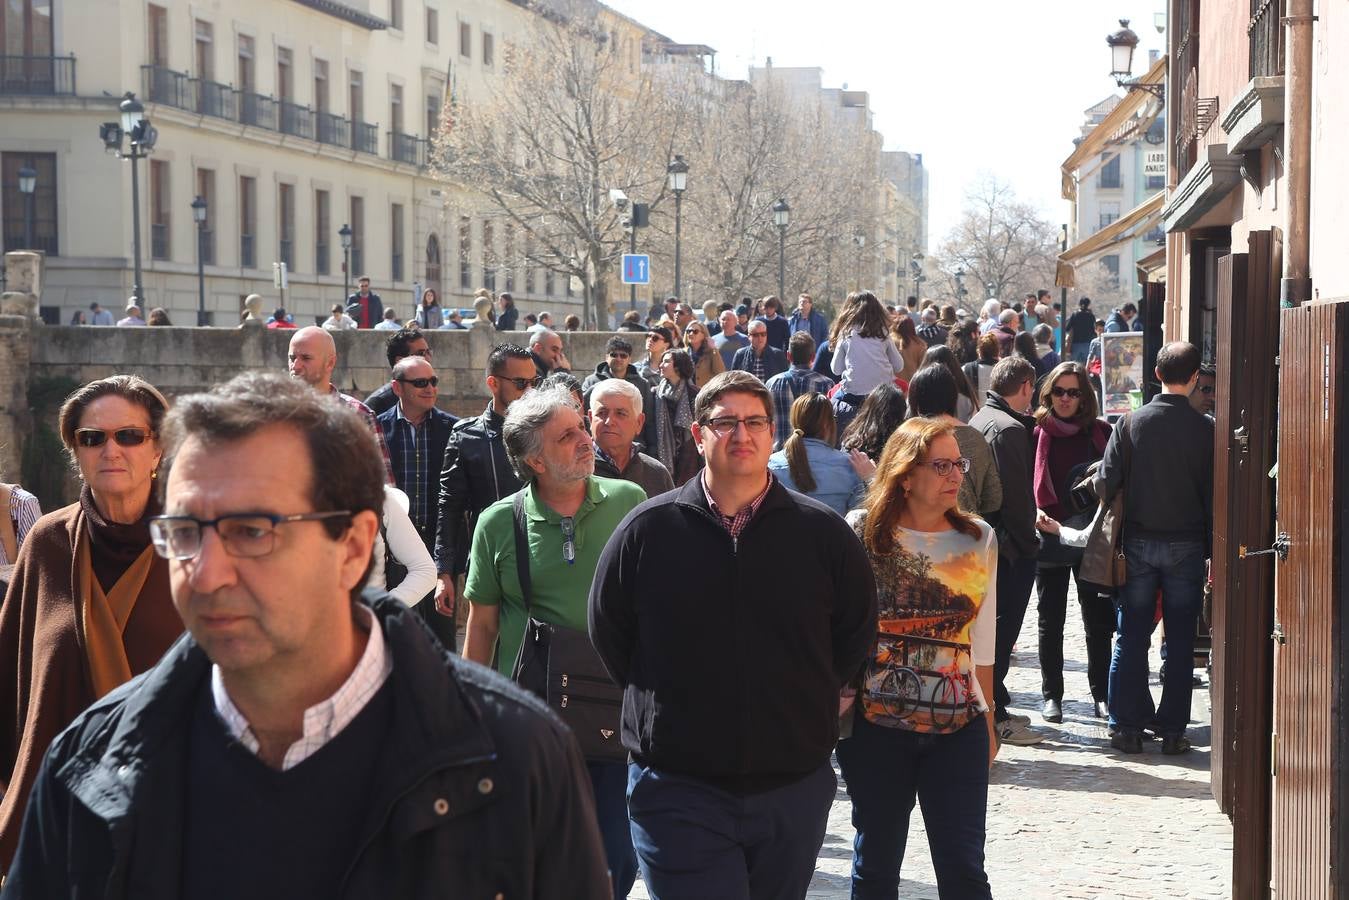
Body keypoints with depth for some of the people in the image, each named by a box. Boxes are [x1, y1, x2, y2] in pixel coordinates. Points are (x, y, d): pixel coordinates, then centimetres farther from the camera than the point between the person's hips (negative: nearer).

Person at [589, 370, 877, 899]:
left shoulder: (823, 533, 0)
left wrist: (810, 698, 10)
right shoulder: (648, 529, -2)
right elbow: (608, 629, 9)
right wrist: (657, 699, 8)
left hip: (794, 790, 2)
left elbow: (856, 631, 14)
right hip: (679, 791, -2)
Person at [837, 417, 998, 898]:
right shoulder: (860, 534, -4)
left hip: (959, 729, 2)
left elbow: (982, 645, 12)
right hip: (875, 727, -2)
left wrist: (987, 723, 14)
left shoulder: (979, 540, 5)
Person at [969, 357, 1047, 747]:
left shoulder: (978, 420, 12)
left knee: (993, 629, 17)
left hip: (984, 539, 10)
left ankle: (993, 707, 26)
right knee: (1002, 631, -4)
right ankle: (994, 717, 1)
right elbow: (1015, 495, -20)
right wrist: (1028, 542, -13)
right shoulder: (1010, 429, -17)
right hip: (1009, 546, -9)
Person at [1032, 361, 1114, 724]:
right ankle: (1052, 694, 16)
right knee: (1050, 619, 7)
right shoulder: (1036, 433, 0)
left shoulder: (1101, 432, 3)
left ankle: (1101, 693, 15)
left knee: (1098, 619, 5)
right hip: (1050, 539, -1)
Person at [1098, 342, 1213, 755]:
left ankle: (1127, 726, 9)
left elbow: (1105, 482, -7)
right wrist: (1212, 546, 4)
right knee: (1180, 641, 7)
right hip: (1187, 545, 0)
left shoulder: (1132, 422, -6)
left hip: (1138, 541, 1)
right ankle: (1173, 729, 9)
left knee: (1131, 638, 8)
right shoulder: (1205, 428, -7)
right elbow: (1214, 492, -4)